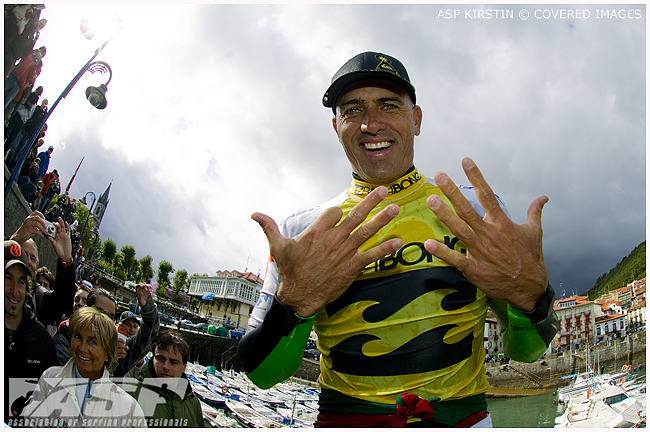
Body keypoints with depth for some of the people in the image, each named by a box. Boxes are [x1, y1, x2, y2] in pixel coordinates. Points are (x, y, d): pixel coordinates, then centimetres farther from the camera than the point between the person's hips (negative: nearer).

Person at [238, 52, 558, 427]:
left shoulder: (480, 211, -5)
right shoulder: (300, 232, -7)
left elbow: (525, 351, -2)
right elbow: (263, 374, -8)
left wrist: (531, 293, -24)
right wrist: (295, 302, -28)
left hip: (463, 417, 1)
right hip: (345, 419, 0)